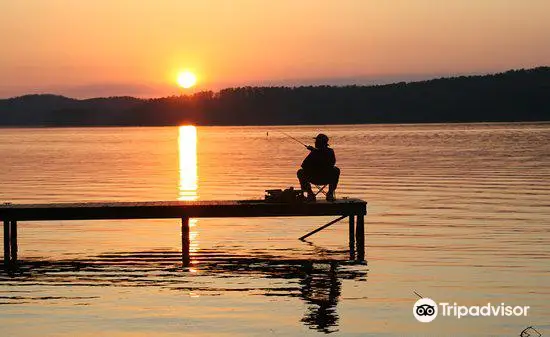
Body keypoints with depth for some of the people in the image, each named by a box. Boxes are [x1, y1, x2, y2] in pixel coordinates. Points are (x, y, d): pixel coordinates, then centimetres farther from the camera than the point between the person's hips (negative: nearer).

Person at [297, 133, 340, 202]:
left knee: (300, 172, 23)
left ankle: (310, 193, 15)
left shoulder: (313, 153, -14)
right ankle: (330, 194, 28)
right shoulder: (330, 152, -4)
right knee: (336, 170, 35)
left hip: (314, 180, -3)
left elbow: (303, 166, -10)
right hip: (328, 179, 3)